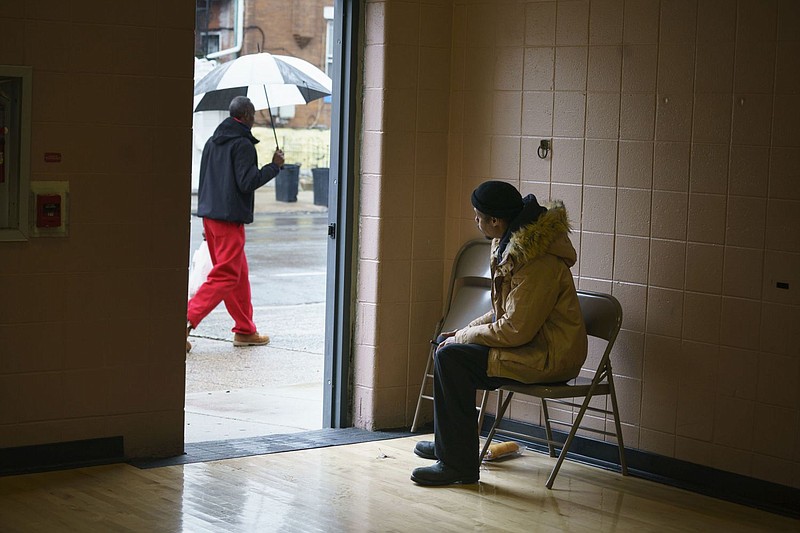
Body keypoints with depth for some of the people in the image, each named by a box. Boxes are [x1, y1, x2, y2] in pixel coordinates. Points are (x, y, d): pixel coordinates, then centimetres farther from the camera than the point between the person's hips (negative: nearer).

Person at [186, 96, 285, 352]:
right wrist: (274, 166, -7)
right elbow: (247, 182, -19)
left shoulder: (212, 142, 14)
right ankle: (186, 321, -17)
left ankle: (245, 330, 22)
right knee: (225, 276, -6)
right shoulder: (243, 145, -12)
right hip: (230, 217, -9)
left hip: (209, 214, 9)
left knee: (239, 273, 16)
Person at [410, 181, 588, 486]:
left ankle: (460, 464, -16)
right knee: (445, 344, 15)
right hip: (534, 341, 11)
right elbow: (508, 312, 19)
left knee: (451, 357, -21)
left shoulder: (538, 263, -25)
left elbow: (515, 330, -26)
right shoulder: (514, 246, 8)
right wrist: (464, 332, 7)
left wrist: (463, 337, -14)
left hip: (551, 357, -11)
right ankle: (447, 443, 27)